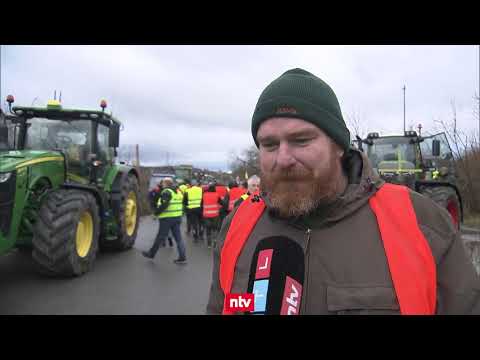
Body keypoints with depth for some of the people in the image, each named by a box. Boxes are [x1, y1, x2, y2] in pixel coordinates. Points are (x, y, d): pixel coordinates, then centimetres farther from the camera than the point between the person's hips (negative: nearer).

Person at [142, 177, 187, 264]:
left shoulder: (166, 192, -12)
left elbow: (164, 205, -21)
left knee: (160, 237, 5)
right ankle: (182, 257, 5)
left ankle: (151, 253, 20)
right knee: (178, 237, 7)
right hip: (177, 217, 8)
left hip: (167, 218, -8)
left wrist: (157, 212, -10)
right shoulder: (177, 192, 15)